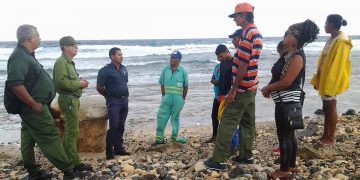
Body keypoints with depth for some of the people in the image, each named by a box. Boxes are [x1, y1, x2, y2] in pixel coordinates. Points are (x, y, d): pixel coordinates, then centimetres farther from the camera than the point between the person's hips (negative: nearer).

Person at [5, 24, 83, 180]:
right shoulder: (19, 57, -19)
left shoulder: (26, 55, 13)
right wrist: (35, 104, -24)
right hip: (34, 107, -10)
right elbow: (15, 84, -30)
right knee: (50, 138, -5)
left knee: (29, 139, 14)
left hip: (30, 107, 10)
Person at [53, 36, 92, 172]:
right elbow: (61, 81, -26)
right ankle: (74, 163, -4)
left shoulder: (69, 62, 19)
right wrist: (79, 84, -15)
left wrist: (80, 83, 7)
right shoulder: (61, 62, -14)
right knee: (72, 131, -8)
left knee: (69, 130, 16)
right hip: (68, 99, -11)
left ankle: (68, 159, 25)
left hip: (72, 99, 11)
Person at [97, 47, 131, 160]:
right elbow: (99, 88, -7)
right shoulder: (105, 70, -10)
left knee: (121, 127, 11)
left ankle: (119, 148, 21)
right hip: (113, 102, -6)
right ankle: (109, 151, 4)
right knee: (113, 127, -5)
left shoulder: (124, 69, 10)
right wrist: (109, 96, 4)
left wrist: (125, 95, 13)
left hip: (124, 101, 6)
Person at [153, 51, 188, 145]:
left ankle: (174, 137, 24)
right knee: (161, 116, -3)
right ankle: (159, 138, 4)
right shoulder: (165, 70, 3)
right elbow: (162, 85, 9)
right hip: (167, 97, 2)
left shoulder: (183, 71, -3)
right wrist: (163, 96, 4)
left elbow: (185, 86, 3)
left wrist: (183, 99, 3)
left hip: (178, 98, -2)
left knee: (175, 118, 10)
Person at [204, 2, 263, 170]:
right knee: (247, 122, 14)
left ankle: (219, 160, -3)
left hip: (242, 87, -10)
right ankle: (246, 155, 22)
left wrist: (233, 90, -19)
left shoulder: (247, 35, -18)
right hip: (251, 86, 10)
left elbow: (243, 66, -22)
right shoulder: (257, 33, 13)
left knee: (227, 123, -7)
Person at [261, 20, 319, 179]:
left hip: (288, 101, -10)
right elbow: (278, 75, 16)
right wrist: (269, 88, 1)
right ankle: (291, 165, 32)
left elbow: (286, 82, -23)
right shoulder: (289, 54, 11)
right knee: (289, 134, 18)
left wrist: (268, 89, -9)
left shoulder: (297, 57, -19)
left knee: (284, 136, 0)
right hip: (285, 100, 10)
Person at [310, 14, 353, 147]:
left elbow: (337, 66, -21)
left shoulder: (341, 42, -17)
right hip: (325, 80, 9)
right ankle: (325, 135, 25)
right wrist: (317, 80, 15)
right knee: (326, 108, 14)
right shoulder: (332, 39, 11)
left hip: (332, 82, -9)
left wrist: (329, 86, -22)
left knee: (330, 108, 1)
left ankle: (331, 138, 13)